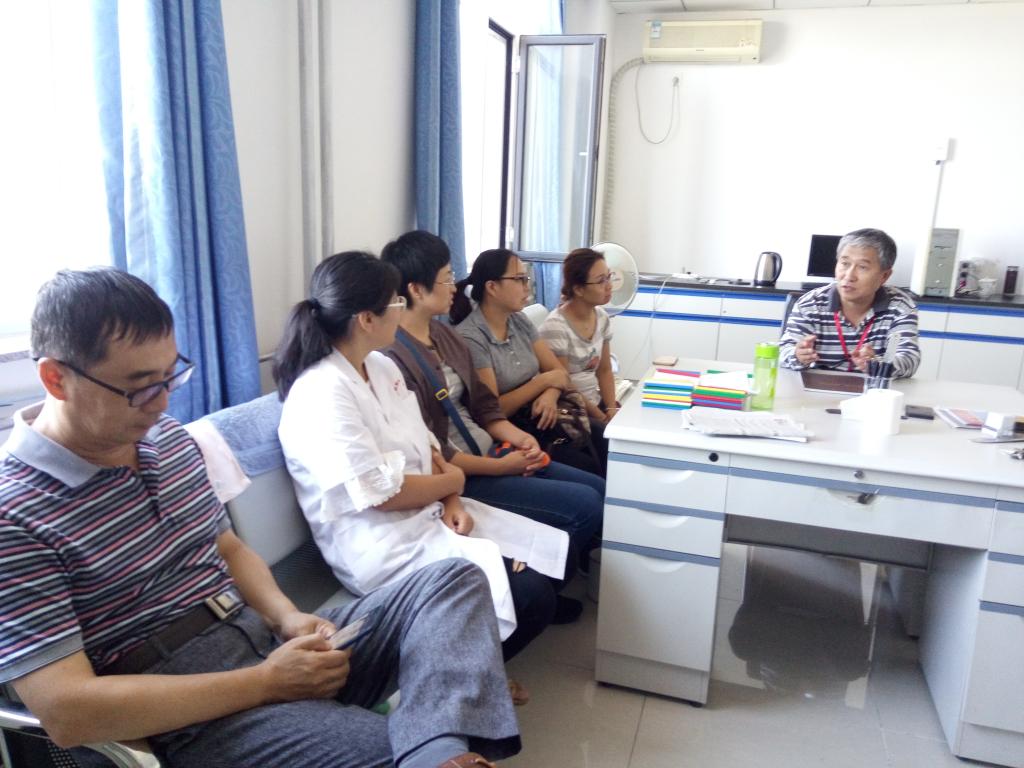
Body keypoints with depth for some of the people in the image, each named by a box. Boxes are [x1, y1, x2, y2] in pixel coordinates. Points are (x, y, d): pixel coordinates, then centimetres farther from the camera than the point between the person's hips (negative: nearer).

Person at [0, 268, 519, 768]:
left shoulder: (169, 438, 9)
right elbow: (66, 712, -18)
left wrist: (288, 618, -4)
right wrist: (267, 682, -18)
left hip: (270, 643, 8)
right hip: (193, 718, -8)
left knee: (454, 579, -9)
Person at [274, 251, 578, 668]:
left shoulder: (382, 366, 6)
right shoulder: (323, 394, -22)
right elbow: (383, 493, -23)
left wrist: (451, 502, -7)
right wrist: (453, 482, -7)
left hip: (430, 515, 9)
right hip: (383, 546, -9)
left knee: (556, 553, 4)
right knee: (532, 597, -16)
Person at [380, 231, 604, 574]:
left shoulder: (445, 334, 9)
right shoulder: (392, 356, -20)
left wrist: (519, 438, -6)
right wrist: (500, 466, -16)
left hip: (489, 452, 9)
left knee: (602, 490, 4)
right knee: (585, 504, -13)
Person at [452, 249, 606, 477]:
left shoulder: (519, 321, 7)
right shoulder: (469, 338, -15)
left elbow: (559, 371, 6)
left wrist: (550, 395, -16)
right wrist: (545, 381, -13)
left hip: (539, 419, 7)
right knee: (590, 468, -21)